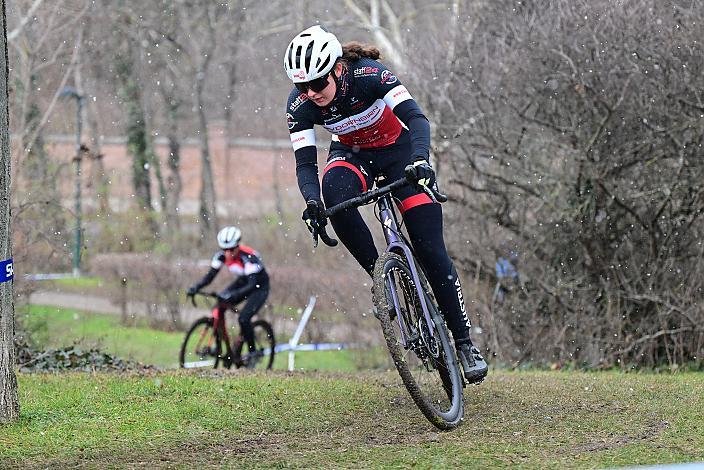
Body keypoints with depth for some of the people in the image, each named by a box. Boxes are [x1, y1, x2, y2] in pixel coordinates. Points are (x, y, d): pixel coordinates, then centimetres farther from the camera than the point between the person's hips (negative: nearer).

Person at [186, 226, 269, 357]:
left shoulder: (248, 257, -33)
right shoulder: (221, 256, -16)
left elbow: (252, 285, -39)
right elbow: (210, 275, -13)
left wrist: (233, 295, -52)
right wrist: (195, 287, -32)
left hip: (259, 287, -6)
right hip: (242, 282, 6)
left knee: (243, 319, -23)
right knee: (218, 307, -16)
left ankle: (253, 353, -4)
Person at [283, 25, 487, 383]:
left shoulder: (368, 74, -32)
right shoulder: (300, 105, -23)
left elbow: (416, 117, -38)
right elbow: (304, 162, -22)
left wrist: (420, 160, -56)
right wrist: (312, 200, -42)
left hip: (399, 149, -2)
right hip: (352, 154, 2)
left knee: (431, 252, -11)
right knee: (335, 195, -35)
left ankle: (464, 342, -2)